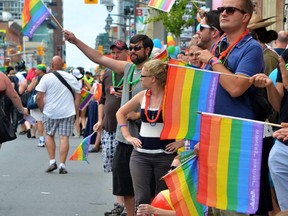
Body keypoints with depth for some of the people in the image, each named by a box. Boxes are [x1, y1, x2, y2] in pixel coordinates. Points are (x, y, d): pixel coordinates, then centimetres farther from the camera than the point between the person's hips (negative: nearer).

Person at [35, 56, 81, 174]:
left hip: (50, 112, -1)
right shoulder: (71, 78, 5)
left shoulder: (46, 78, -5)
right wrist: (74, 111, 14)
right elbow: (78, 96, 8)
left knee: (49, 135, 16)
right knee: (64, 137, 1)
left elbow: (39, 98, -8)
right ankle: (62, 165, -3)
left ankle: (52, 161, 9)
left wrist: (43, 109, 6)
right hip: (68, 113, 1)